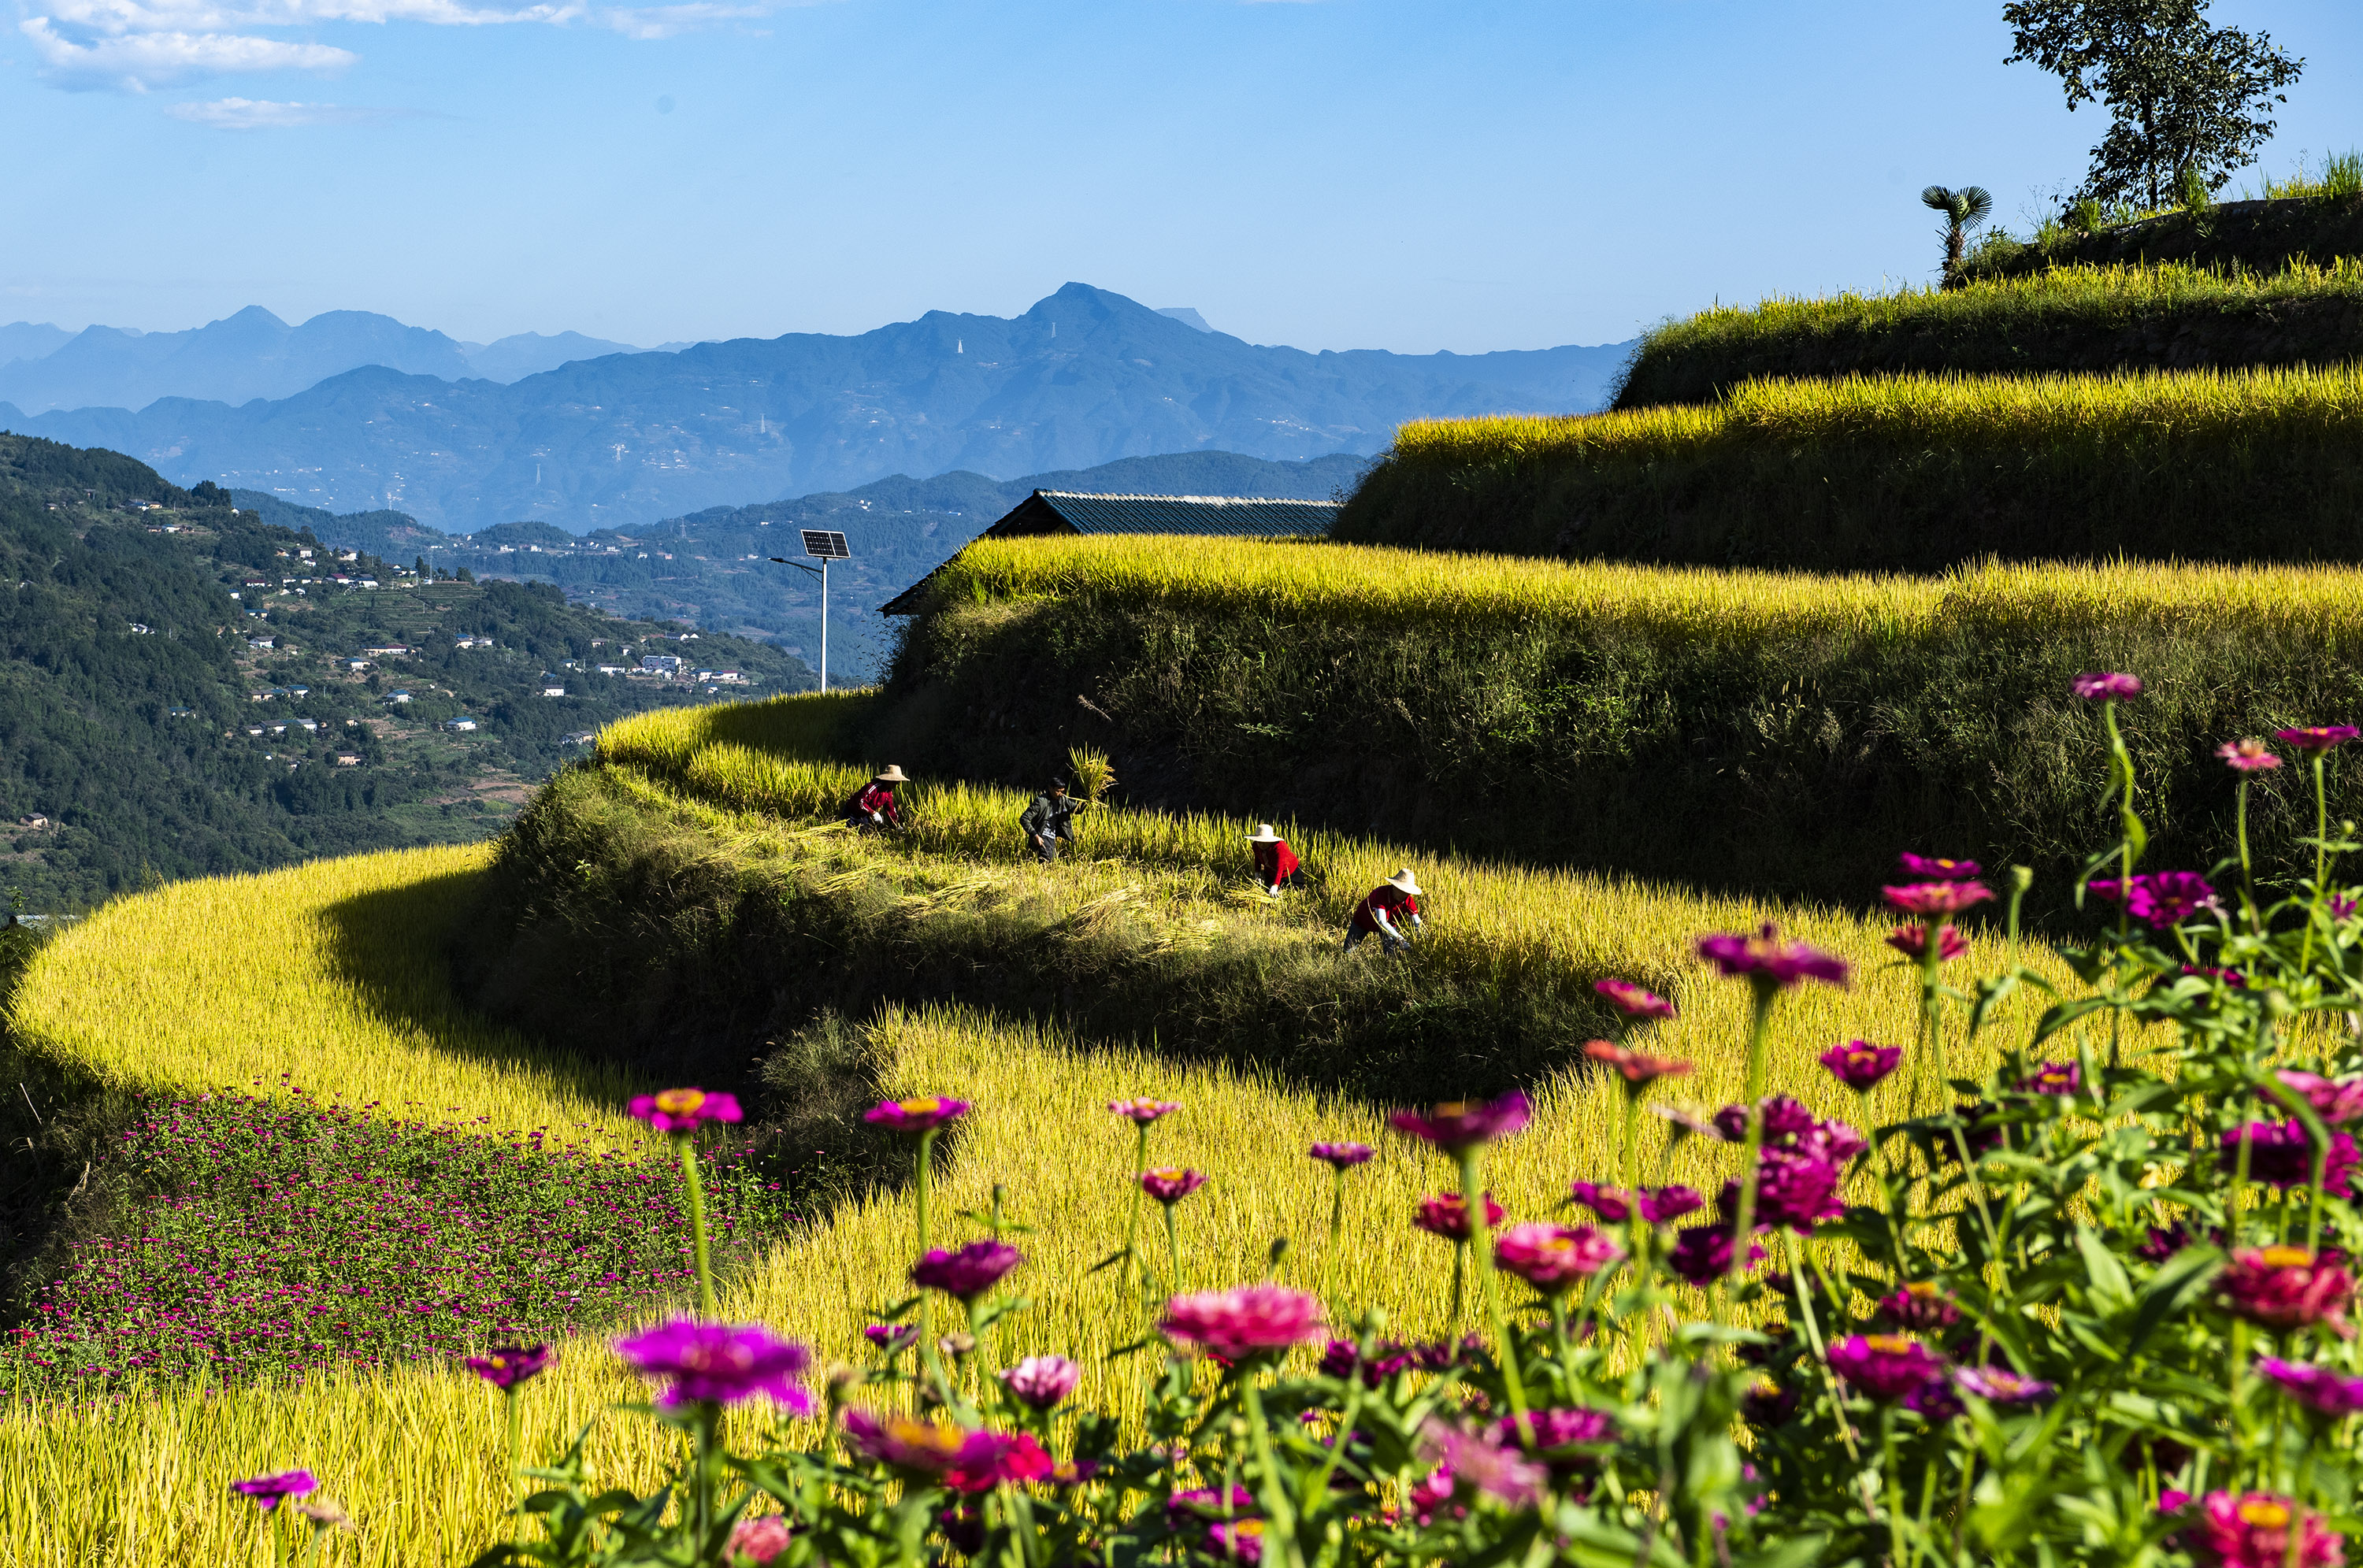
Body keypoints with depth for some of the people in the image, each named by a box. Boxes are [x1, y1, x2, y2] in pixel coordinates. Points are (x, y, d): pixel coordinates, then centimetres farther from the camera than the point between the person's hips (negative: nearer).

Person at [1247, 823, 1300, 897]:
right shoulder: (1256, 846, -20)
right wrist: (1257, 874, -6)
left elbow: (1279, 868, -48)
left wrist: (1274, 888, -58)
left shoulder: (1279, 847, -40)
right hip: (1271, 874, 5)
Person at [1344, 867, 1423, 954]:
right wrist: (1400, 939, -62)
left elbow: (1417, 923, -30)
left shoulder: (1408, 900, -28)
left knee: (1391, 951, -14)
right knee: (1348, 951, 2)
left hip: (1389, 925, 3)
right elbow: (1381, 922, -52)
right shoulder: (1381, 893, -42)